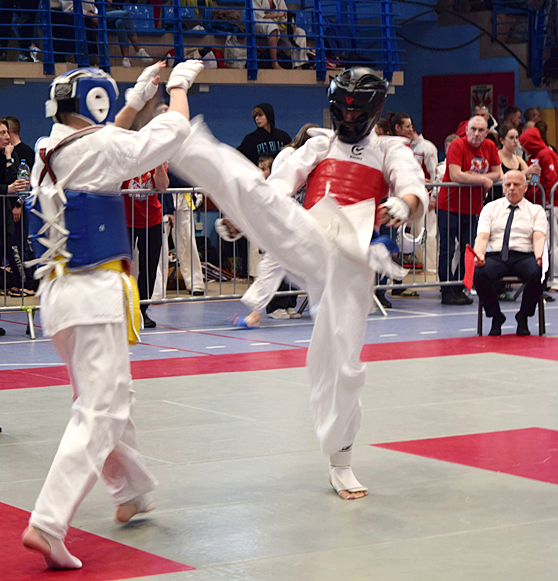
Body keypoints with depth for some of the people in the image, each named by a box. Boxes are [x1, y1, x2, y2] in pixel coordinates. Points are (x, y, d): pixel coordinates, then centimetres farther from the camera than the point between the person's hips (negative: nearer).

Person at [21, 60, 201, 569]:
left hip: (58, 292, 9)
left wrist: (139, 98, 36)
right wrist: (180, 84, 16)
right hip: (95, 295, -9)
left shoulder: (49, 153, 10)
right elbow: (170, 134, -1)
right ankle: (47, 524, -19)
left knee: (112, 396, 24)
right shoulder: (97, 147, -12)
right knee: (98, 415, -9)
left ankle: (133, 494, 41)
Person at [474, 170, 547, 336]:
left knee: (538, 273, -36)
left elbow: (539, 238, -2)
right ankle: (496, 317, -8)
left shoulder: (536, 210, 15)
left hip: (524, 257, 0)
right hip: (496, 256, 0)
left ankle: (523, 317, -10)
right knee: (479, 274, -34)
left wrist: (540, 257, -25)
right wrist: (479, 255, -21)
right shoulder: (490, 208, 17)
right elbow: (482, 237, 3)